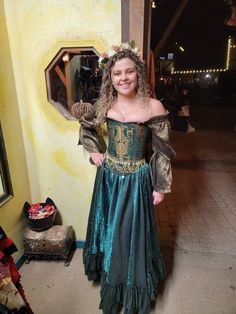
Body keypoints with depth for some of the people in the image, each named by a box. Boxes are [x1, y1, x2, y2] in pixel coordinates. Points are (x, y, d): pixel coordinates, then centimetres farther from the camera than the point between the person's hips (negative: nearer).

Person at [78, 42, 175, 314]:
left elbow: (161, 150, -8)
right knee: (108, 229, 21)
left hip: (137, 181, -3)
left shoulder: (153, 106, -13)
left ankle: (134, 292, 43)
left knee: (133, 232, 12)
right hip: (108, 178, 4)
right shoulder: (105, 104, -2)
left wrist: (161, 186, -5)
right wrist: (94, 151, 5)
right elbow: (86, 126, 17)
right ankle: (111, 278, 53)